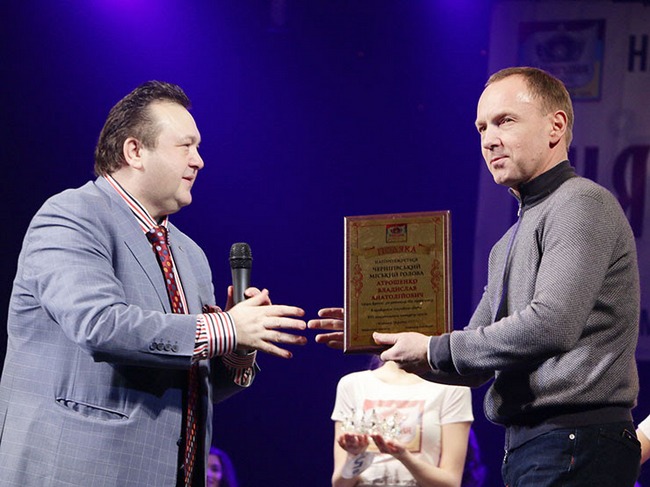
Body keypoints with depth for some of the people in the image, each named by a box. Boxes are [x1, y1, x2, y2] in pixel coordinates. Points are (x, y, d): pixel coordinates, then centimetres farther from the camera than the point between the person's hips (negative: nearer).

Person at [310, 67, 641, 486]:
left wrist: (434, 351, -11)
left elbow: (552, 324, -20)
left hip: (574, 448, -9)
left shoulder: (581, 204, -7)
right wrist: (387, 338, 8)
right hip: (527, 451, 9)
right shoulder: (508, 245, 23)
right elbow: (474, 366, 23)